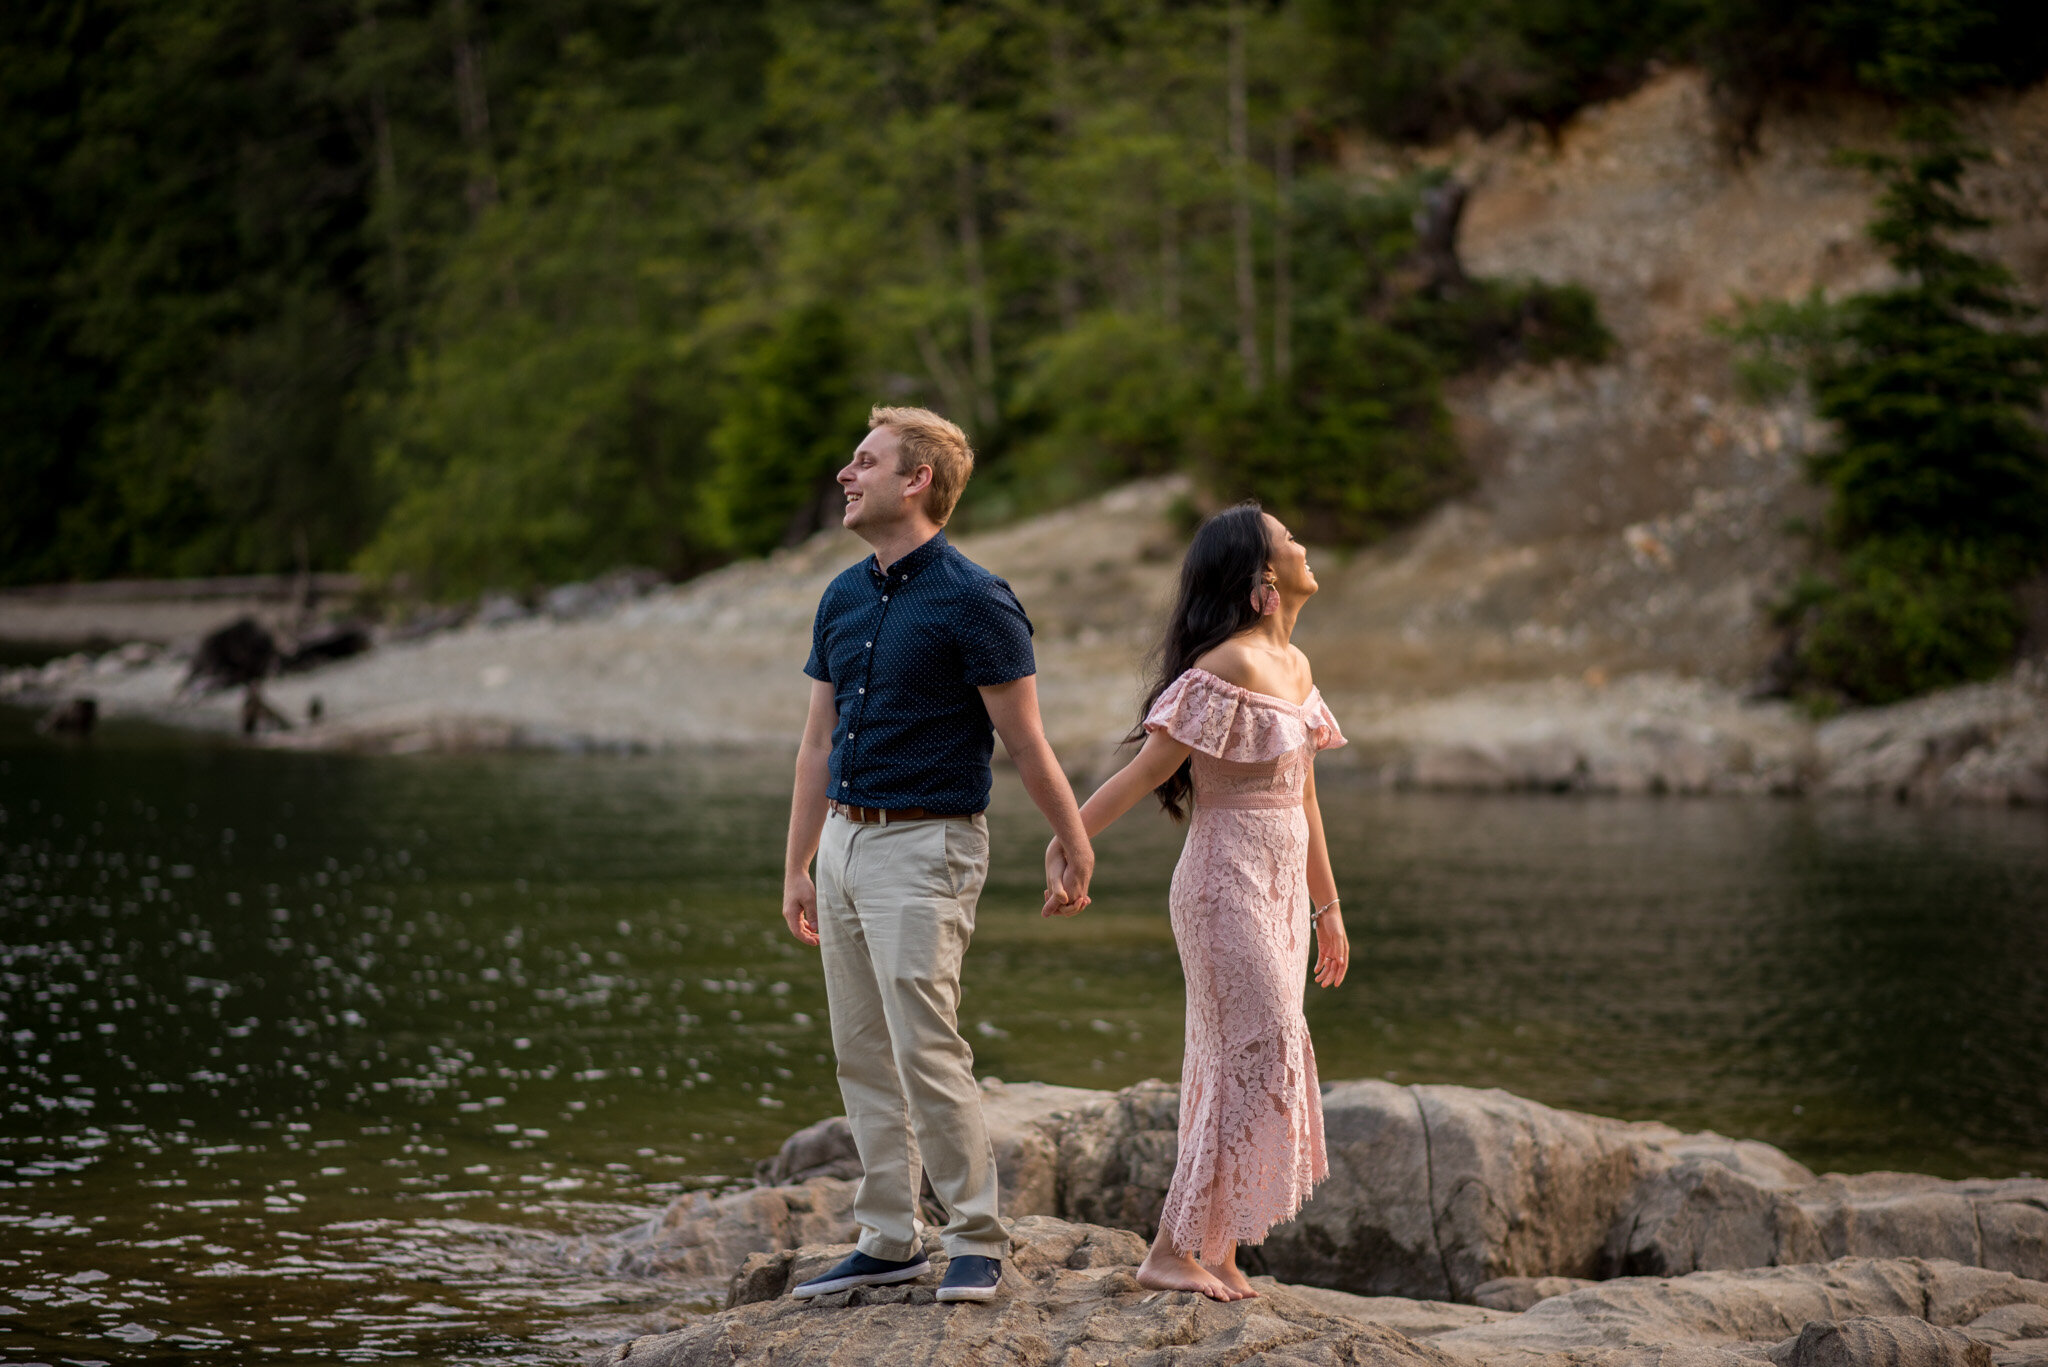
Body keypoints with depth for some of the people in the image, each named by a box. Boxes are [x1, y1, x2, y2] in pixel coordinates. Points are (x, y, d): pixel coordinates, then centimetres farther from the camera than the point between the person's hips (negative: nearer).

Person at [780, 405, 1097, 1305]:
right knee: (863, 1055, 9)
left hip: (925, 845, -8)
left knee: (925, 1046, -12)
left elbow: (1026, 744, -9)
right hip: (846, 842, 8)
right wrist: (797, 868, 16)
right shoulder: (842, 599, 11)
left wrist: (1074, 851, -5)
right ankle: (889, 1241, 16)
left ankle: (977, 1239, -2)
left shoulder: (974, 602, -12)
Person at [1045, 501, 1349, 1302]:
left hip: (1281, 887, 8)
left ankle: (1218, 1252, 14)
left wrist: (1326, 906, 22)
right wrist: (1067, 841, -22)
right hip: (1228, 883, -8)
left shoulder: (1293, 665, 12)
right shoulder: (1228, 668, -15)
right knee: (1258, 1060, -10)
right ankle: (1171, 1252, -6)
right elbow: (1148, 769, -16)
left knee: (1242, 1069, 9)